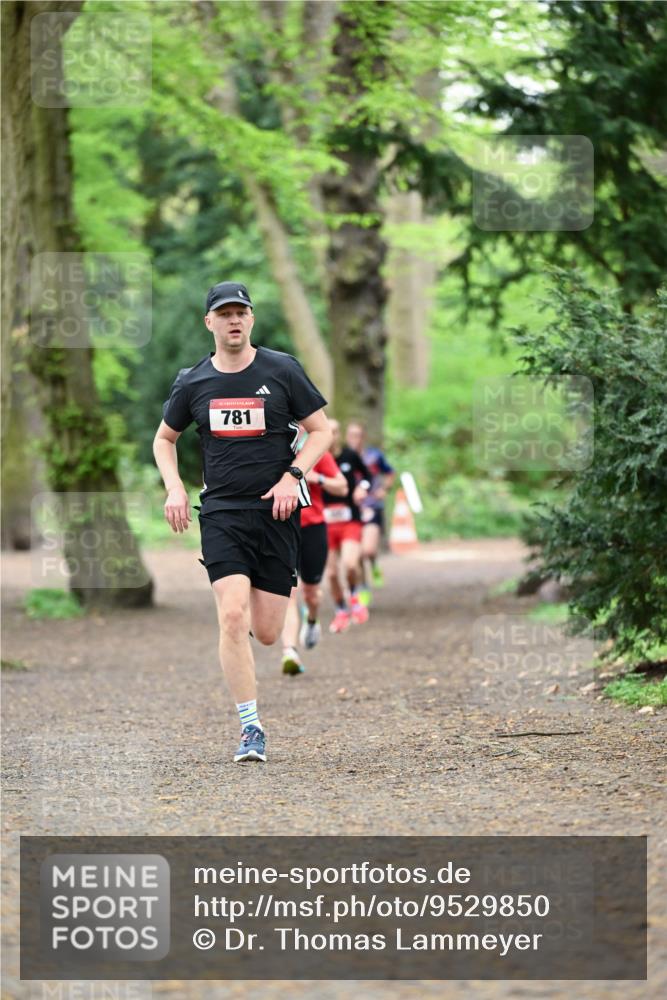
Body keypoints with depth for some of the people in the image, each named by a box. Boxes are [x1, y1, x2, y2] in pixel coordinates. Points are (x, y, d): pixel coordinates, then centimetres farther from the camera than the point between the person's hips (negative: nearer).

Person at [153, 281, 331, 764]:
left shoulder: (282, 370, 0)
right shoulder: (192, 383, 5)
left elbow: (322, 430, 5)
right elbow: (164, 439, 20)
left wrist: (292, 476, -10)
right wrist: (174, 488, 3)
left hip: (275, 511, 0)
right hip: (222, 512, 0)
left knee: (267, 633, 0)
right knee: (232, 616, -18)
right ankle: (252, 729, -11)